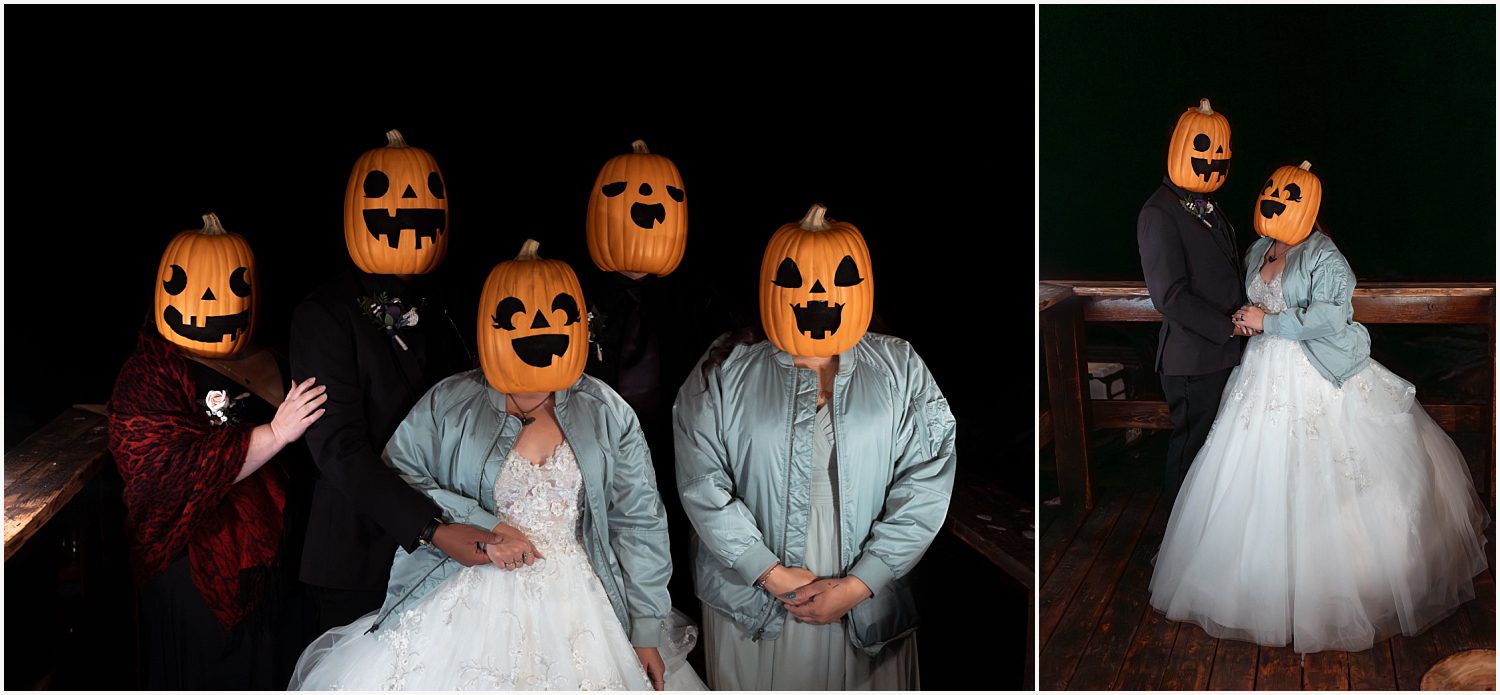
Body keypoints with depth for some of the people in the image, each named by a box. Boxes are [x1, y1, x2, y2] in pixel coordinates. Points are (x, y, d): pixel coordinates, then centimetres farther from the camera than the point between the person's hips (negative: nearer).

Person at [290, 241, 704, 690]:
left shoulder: (609, 416, 3)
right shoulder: (448, 404, 0)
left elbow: (639, 524, 3)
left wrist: (646, 630, 0)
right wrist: (483, 527, -14)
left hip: (579, 610, 1)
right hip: (470, 603, -1)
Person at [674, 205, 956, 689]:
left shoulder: (901, 370, -2)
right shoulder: (724, 372, -3)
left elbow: (926, 486, -7)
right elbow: (701, 482, -7)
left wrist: (857, 586, -12)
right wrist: (772, 574, -12)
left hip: (869, 605, 1)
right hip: (750, 601, 0)